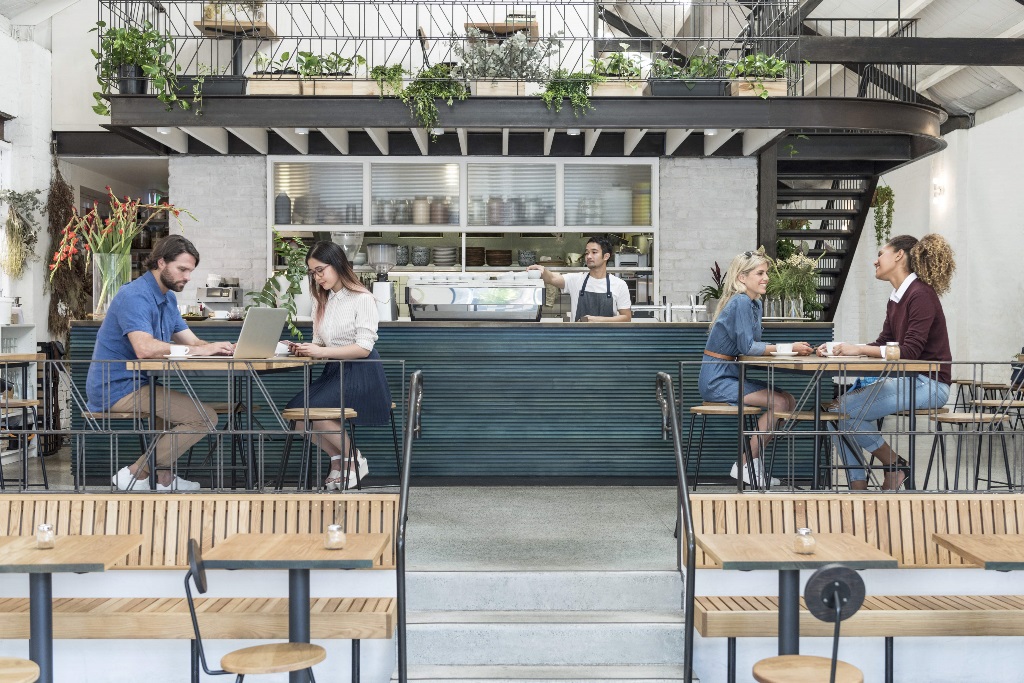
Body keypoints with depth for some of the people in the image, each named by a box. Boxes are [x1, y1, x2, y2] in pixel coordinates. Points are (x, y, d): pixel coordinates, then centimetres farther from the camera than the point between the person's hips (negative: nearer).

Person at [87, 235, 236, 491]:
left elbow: (191, 341, 10)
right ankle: (135, 474, -9)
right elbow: (145, 348, -34)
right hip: (117, 388, -11)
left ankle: (164, 478, 17)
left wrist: (224, 348, -10)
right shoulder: (135, 296, -18)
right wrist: (199, 350, -31)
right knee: (204, 417, -17)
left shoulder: (168, 298, 14)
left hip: (135, 383, 11)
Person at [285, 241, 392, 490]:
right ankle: (337, 459, 4)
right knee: (295, 410, -13)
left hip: (361, 375, -7)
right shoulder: (321, 301, 15)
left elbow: (364, 347, -16)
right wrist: (304, 349, -6)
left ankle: (355, 461, -4)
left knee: (312, 411, -25)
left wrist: (321, 351, -23)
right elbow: (320, 343, 17)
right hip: (334, 372, 8)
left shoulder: (362, 299, -8)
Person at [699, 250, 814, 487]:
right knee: (779, 403, -17)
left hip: (730, 376, 9)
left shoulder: (755, 303, 12)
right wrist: (788, 348, -17)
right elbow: (748, 347, -20)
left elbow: (752, 347, 8)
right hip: (717, 380, -9)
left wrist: (792, 348, -6)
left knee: (789, 401, 3)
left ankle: (752, 461, 9)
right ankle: (744, 466, -7)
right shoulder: (740, 302, -16)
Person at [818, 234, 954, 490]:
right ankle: (858, 487, -1)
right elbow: (883, 344, 14)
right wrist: (840, 349, 1)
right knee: (836, 410, -1)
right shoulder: (896, 298, 14)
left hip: (927, 383, -9)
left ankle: (895, 466, -1)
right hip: (905, 380, 9)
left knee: (847, 410, -19)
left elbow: (910, 351, -21)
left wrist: (859, 349, -22)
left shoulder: (921, 295, -14)